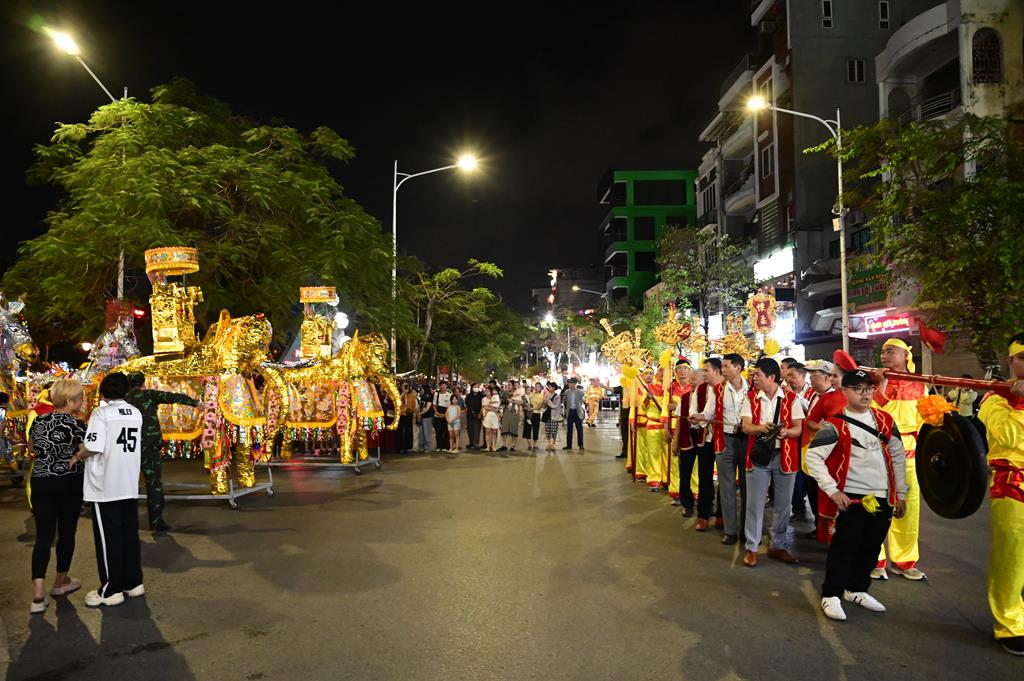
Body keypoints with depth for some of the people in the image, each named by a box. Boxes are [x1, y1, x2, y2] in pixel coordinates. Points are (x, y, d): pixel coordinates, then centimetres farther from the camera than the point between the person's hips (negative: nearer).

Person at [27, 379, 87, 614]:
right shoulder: (77, 425, -12)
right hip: (69, 483, -4)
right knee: (66, 533, 12)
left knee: (43, 535, 2)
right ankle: (61, 582, 27)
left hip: (41, 482, 4)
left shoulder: (38, 421, 4)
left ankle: (38, 594, -7)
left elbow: (34, 451, 18)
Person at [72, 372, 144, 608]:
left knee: (108, 537, 3)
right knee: (130, 534, 13)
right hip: (129, 485, 6)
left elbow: (94, 447, -21)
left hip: (105, 486, -6)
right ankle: (133, 582, 21)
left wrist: (76, 457, -1)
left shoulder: (101, 413, -11)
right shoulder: (136, 413, 7)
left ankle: (110, 590, 12)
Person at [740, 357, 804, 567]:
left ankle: (778, 546, 25)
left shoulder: (791, 399, 0)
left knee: (784, 504, 9)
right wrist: (760, 427, -27)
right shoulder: (751, 398, 3)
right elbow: (746, 426, -5)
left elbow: (798, 429, -1)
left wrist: (785, 432, -24)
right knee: (754, 503, 2)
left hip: (785, 456, 0)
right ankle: (751, 548, 12)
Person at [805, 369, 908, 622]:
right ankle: (831, 595, 10)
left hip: (883, 498, 6)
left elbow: (898, 456, 13)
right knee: (845, 546, -3)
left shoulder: (885, 420, 6)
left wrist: (901, 493, 12)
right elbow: (813, 457, -15)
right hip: (851, 498, -5)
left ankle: (856, 590, 33)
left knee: (871, 547, 15)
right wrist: (833, 491, -18)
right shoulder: (835, 425, -11)